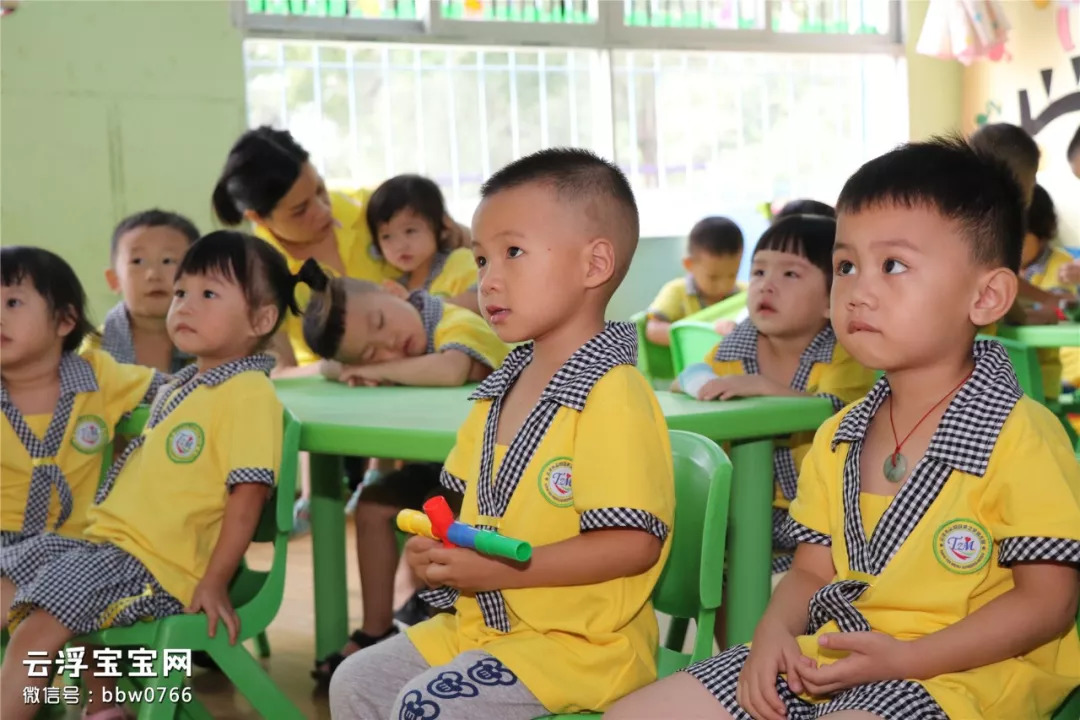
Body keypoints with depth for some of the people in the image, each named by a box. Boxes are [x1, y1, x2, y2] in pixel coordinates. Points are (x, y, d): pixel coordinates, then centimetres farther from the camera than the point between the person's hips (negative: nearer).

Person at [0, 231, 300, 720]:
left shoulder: (249, 393, -15)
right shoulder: (181, 384, 15)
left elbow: (247, 497, -19)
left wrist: (213, 585, -21)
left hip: (155, 569, -10)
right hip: (109, 542, 10)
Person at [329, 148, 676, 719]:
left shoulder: (612, 395, -19)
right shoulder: (503, 389, 10)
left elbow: (633, 542, -25)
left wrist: (500, 571, -25)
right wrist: (437, 548, 0)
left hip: (580, 641, -9)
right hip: (482, 623, 9)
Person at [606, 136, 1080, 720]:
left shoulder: (1021, 439, -10)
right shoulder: (837, 440, 12)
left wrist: (903, 658, -18)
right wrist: (775, 630, -5)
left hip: (955, 672, -6)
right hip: (825, 660, 6)